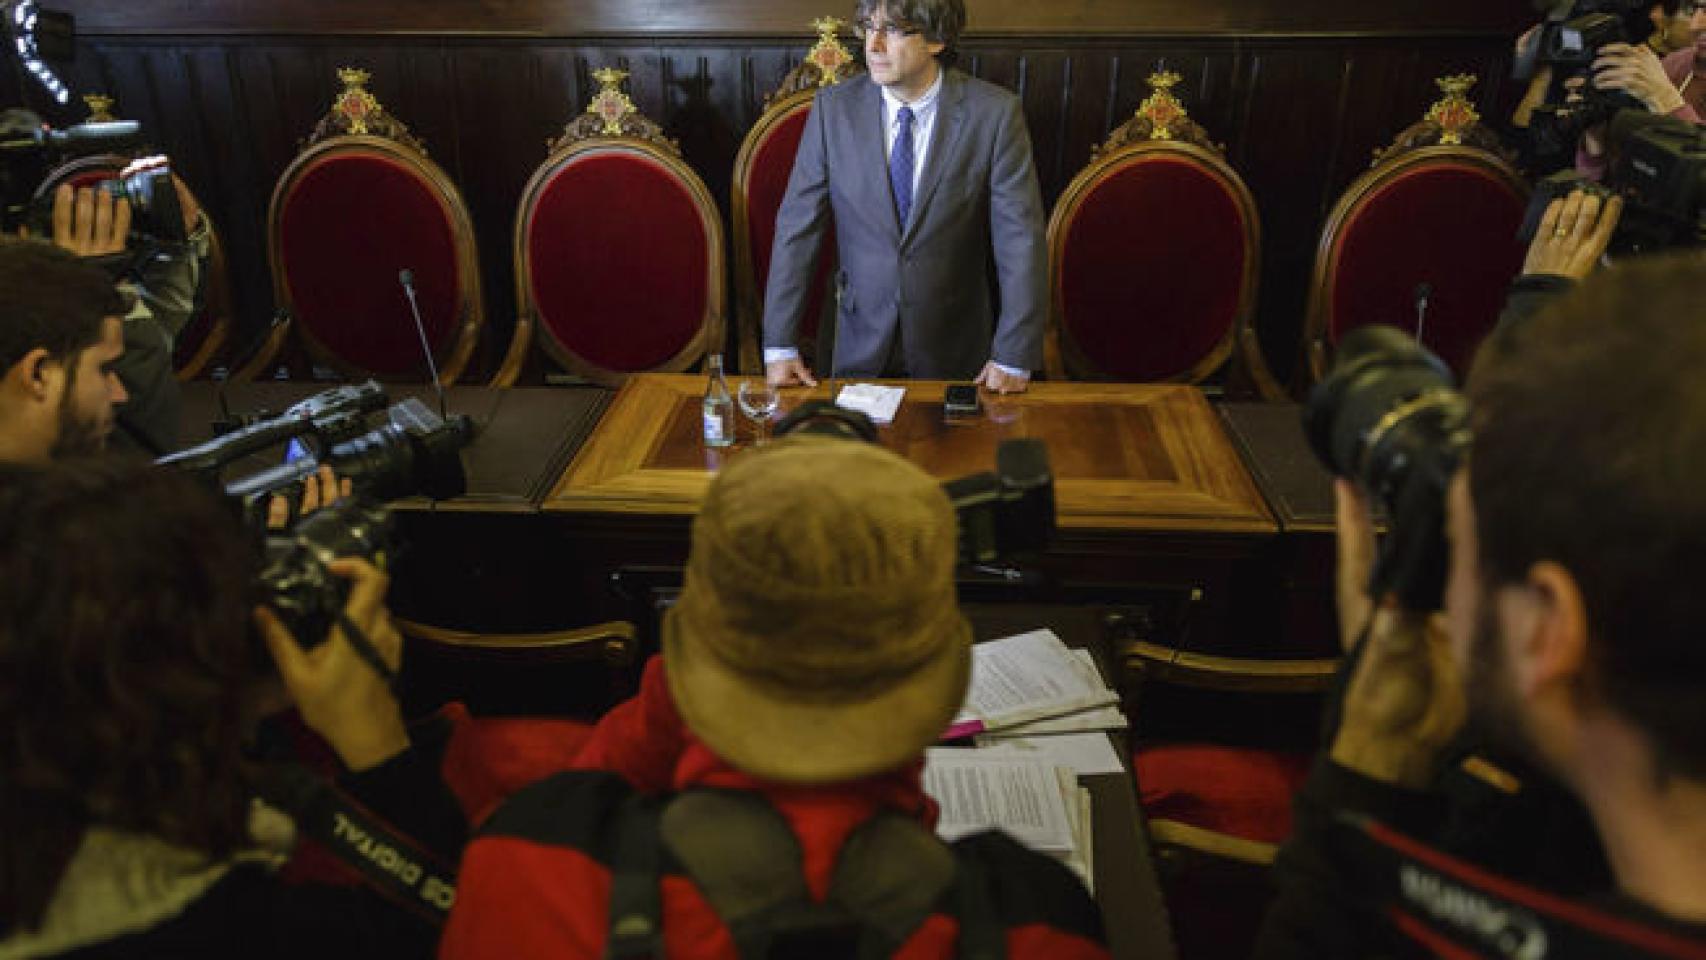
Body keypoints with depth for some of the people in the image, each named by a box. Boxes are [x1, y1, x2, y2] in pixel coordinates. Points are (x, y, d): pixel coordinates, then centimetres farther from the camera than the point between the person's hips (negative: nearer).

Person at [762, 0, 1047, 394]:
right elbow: (797, 227, -6)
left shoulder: (995, 113, -13)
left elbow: (1021, 240, -10)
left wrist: (1014, 359, -10)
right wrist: (780, 346, -7)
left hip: (955, 351, -1)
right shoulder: (834, 107, -7)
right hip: (862, 343, 1)